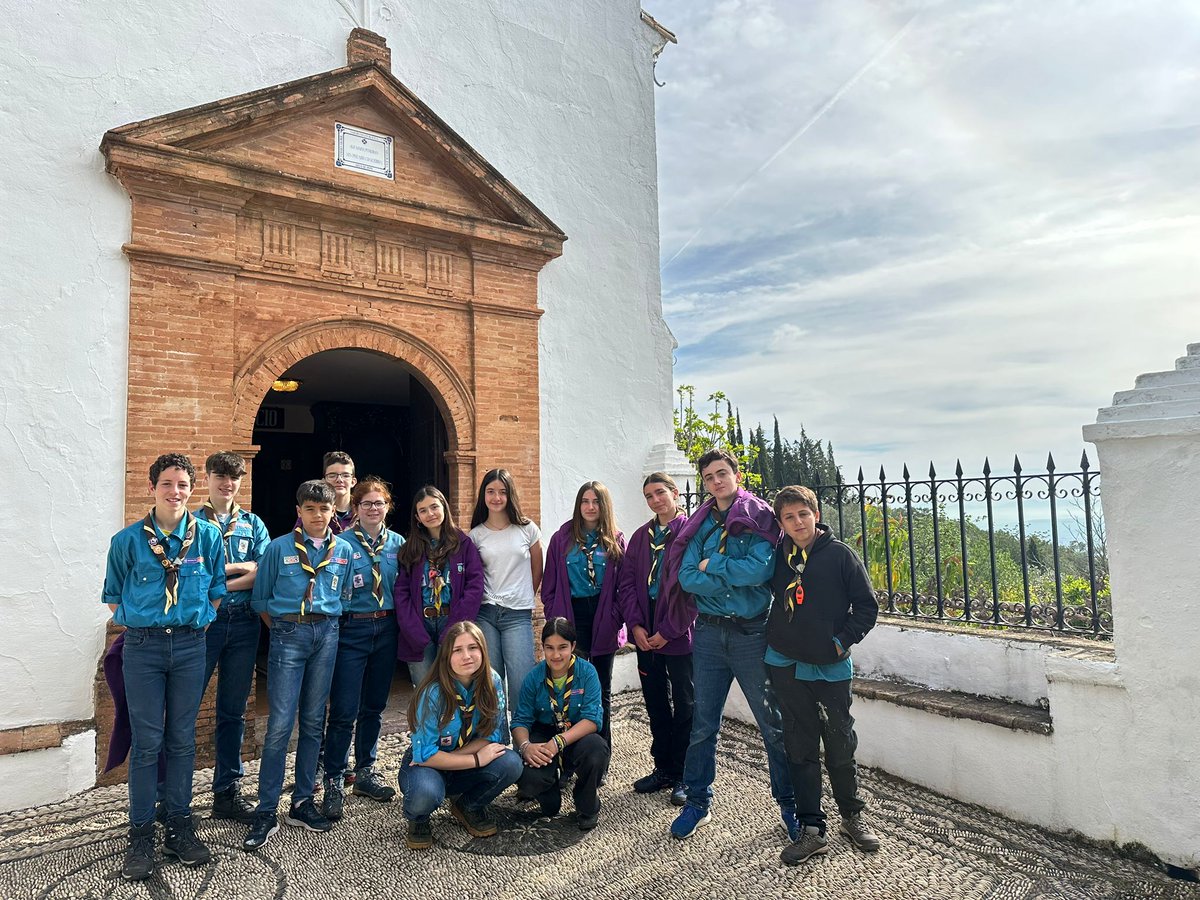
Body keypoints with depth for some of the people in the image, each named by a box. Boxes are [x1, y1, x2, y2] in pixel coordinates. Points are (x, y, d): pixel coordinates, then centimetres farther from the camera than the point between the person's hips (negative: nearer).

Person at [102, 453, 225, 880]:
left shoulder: (208, 536, 1)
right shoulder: (128, 540, -1)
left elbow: (217, 589, 10)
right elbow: (113, 595, 10)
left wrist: (200, 623, 4)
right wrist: (134, 628, 4)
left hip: (190, 645, 1)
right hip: (143, 646, -1)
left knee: (183, 740, 9)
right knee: (146, 741, 3)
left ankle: (180, 828, 23)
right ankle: (141, 836, 17)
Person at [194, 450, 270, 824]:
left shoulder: (253, 524, 11)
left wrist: (216, 585, -11)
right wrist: (240, 567, -8)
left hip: (243, 622, 3)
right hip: (202, 621, -3)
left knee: (233, 710, 10)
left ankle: (228, 792, 21)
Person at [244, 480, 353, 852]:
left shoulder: (344, 551, 8)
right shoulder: (279, 548, 1)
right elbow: (260, 598, 7)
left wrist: (328, 625, 8)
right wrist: (280, 629, 4)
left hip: (327, 635, 3)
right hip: (289, 635, -3)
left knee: (313, 721, 10)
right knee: (280, 724, -6)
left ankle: (302, 803, 22)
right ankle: (266, 812, 6)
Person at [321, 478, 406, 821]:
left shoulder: (398, 543, 6)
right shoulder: (341, 543, -6)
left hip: (386, 629, 4)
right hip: (351, 629, -4)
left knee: (374, 706, 15)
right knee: (344, 711, -4)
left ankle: (365, 772, 30)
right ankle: (334, 782, 12)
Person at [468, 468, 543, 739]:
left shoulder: (527, 529, 3)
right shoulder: (475, 535, 5)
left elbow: (537, 570, 12)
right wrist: (480, 600, 7)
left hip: (518, 615, -1)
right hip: (485, 614, 1)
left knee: (521, 684, -7)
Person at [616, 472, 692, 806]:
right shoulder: (640, 537, 12)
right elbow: (626, 584, 8)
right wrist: (636, 625, -5)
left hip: (679, 633, -5)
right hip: (645, 633, 6)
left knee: (684, 705, 6)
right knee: (656, 703, 14)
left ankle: (682, 776, 19)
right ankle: (663, 768, 29)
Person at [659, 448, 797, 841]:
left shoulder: (760, 518, -2)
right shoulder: (700, 525, 8)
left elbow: (761, 568, -19)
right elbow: (687, 577, -5)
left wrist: (711, 565, -11)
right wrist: (736, 577, -13)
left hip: (752, 632, -3)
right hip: (709, 632, 3)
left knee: (773, 723, 8)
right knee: (703, 724, 11)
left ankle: (789, 804, 26)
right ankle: (698, 803, 26)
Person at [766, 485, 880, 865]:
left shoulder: (839, 554, -8)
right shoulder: (777, 555, 0)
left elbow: (867, 605, -3)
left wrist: (843, 640, -8)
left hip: (831, 667, -2)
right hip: (786, 666, 2)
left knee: (840, 746, 12)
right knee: (800, 749, 8)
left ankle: (852, 816, 33)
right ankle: (812, 830, 17)